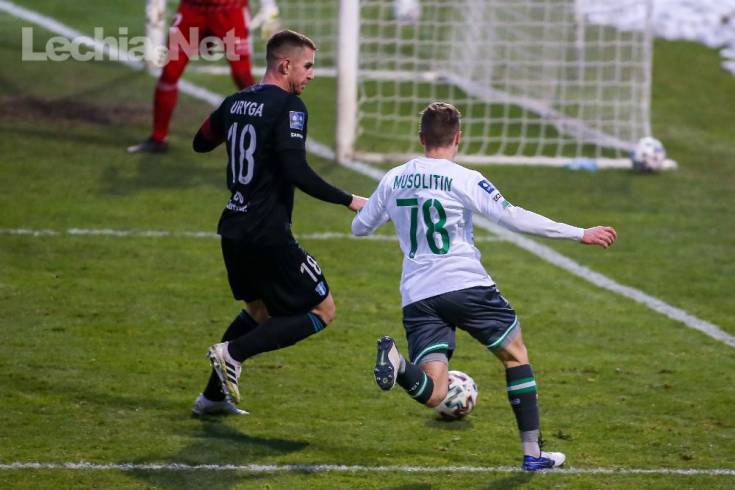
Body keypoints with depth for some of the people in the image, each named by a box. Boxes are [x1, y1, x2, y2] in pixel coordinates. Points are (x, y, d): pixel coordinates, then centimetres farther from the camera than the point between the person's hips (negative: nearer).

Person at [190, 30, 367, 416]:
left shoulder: (236, 103, 10)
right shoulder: (288, 107, -13)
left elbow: (200, 142, 26)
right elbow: (298, 173, -21)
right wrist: (349, 201, -14)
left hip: (233, 231, 8)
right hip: (269, 235, -8)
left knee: (261, 312, 27)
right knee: (322, 311, 3)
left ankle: (213, 396, 21)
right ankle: (233, 352, -9)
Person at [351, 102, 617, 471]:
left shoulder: (393, 180, 9)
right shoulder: (463, 179, -5)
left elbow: (359, 227, 21)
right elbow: (513, 218, -11)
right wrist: (580, 234, -7)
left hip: (417, 298, 3)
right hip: (467, 286, -3)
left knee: (432, 394, -2)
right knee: (515, 355, 19)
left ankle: (396, 363, -35)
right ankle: (532, 453, 16)